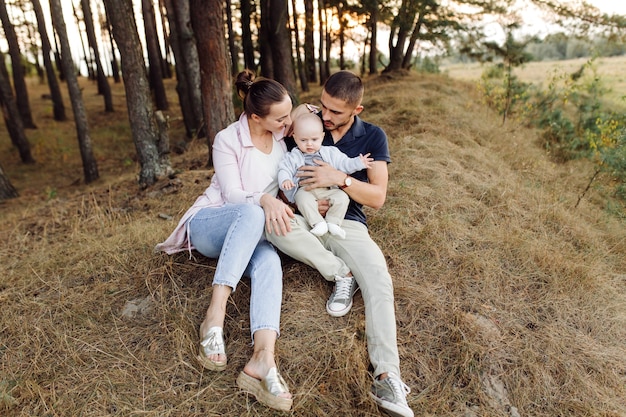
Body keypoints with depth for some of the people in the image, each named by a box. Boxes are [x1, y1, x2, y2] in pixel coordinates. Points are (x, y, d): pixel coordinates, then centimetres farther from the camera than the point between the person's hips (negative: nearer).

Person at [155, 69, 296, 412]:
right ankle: (215, 316, -43)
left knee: (269, 261, -35)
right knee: (250, 213, -40)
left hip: (252, 235, 4)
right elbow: (233, 195, -17)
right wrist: (263, 199, -38)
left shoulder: (281, 133, 2)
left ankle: (263, 360, -53)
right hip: (210, 223, -3)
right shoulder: (227, 140, -12)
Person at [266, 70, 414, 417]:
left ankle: (387, 377, -26)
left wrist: (339, 178, -19)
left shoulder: (373, 137, 4)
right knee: (275, 226, -33)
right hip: (305, 221, 2)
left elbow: (377, 197, -3)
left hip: (347, 223, -1)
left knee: (379, 281, -27)